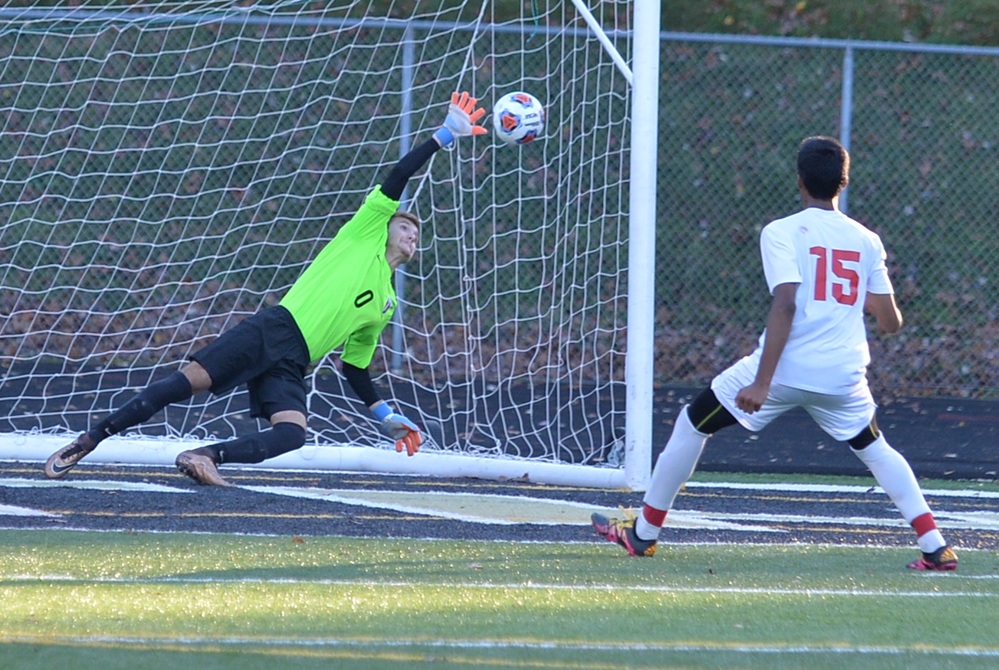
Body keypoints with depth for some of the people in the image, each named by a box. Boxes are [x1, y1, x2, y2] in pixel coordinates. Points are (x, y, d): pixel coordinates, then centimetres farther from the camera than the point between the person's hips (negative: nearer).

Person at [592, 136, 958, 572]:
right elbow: (891, 322, 8)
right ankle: (936, 547, 15)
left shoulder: (782, 233, -5)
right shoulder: (867, 241, 8)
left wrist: (762, 383, -20)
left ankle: (643, 534, 20)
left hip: (784, 370, -4)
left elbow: (785, 306, -17)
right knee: (876, 450, 26)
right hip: (843, 379, 4)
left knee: (692, 425, 13)